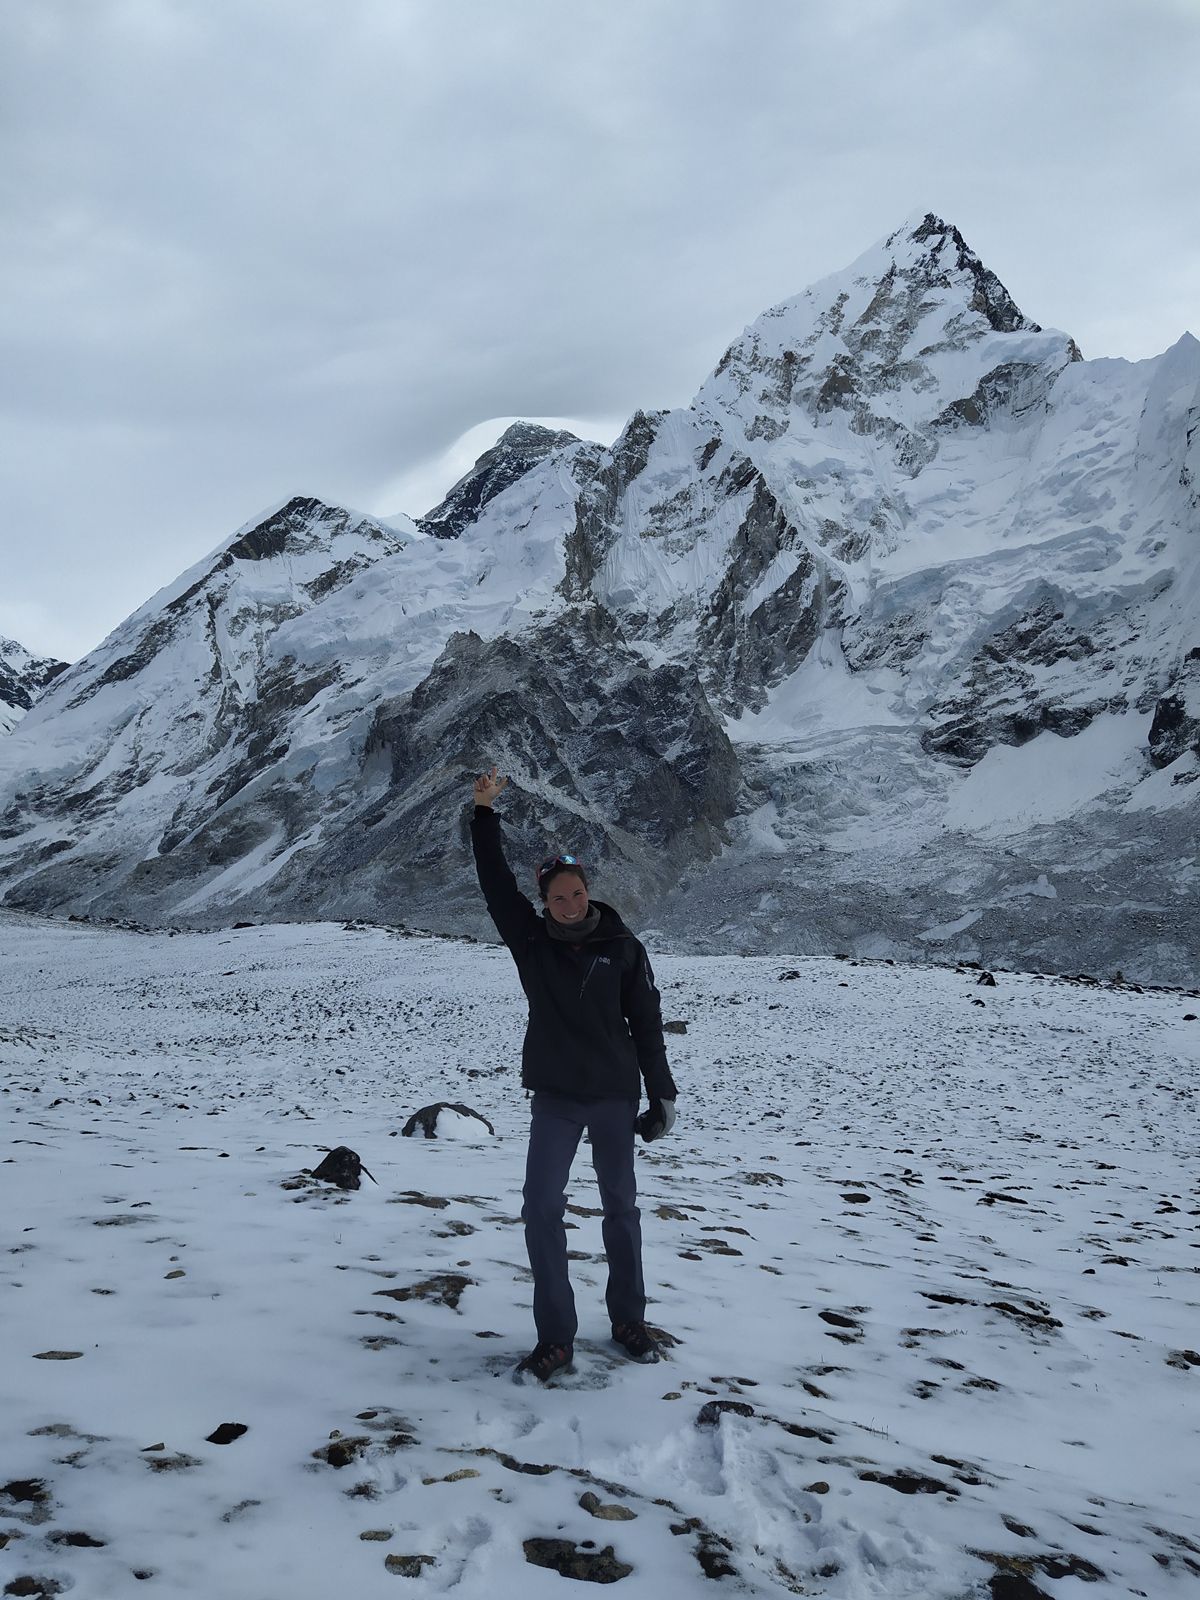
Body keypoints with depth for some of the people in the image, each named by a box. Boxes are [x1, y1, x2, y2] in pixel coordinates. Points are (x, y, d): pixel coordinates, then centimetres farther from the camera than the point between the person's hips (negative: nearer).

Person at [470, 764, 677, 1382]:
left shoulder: (623, 948, -6)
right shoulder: (531, 941, -3)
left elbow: (647, 1026, -2)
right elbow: (495, 881, -8)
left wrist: (662, 1096, -2)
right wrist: (485, 812, -13)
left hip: (615, 1097, -1)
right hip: (554, 1097, 1)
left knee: (621, 1206, 12)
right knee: (541, 1208, -6)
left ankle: (628, 1320, 28)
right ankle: (555, 1339, 2)